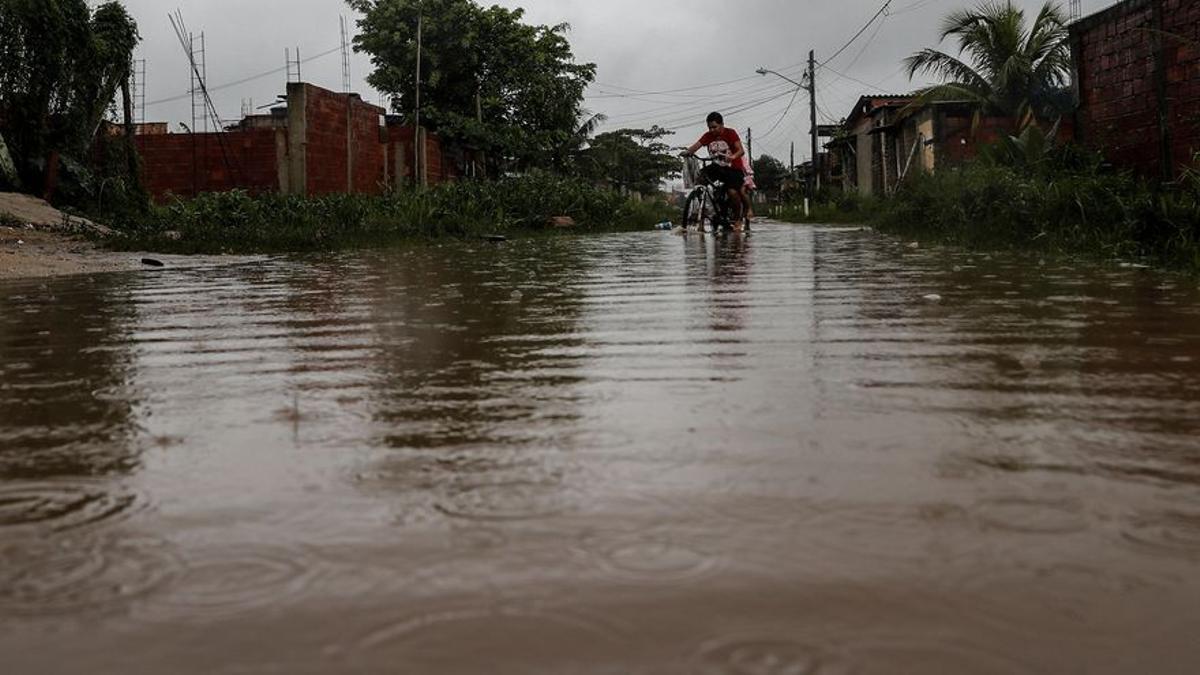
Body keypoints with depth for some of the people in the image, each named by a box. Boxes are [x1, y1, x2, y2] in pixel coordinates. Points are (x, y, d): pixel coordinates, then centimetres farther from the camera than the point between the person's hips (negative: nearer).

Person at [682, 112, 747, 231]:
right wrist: (687, 152, -38)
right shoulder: (708, 136, -1)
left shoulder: (730, 133, -12)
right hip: (717, 167, 5)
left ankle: (739, 218, 2)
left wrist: (733, 156, -47)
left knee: (733, 192, -23)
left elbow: (741, 150, -24)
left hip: (733, 168, -4)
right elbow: (696, 145, -16)